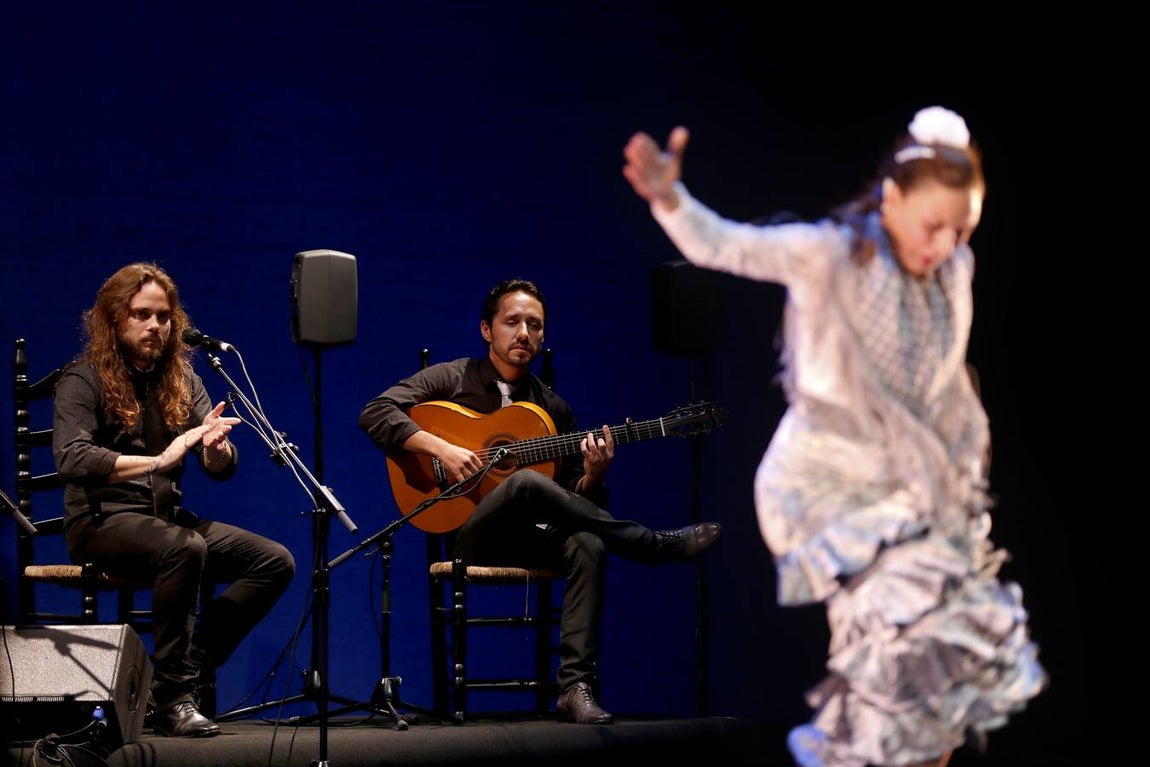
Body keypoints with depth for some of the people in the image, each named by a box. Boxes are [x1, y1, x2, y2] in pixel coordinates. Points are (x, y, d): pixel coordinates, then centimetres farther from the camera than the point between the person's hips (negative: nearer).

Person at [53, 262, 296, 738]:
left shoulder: (180, 378, 11)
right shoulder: (85, 379, -6)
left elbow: (222, 469, 6)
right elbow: (70, 458, -24)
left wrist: (215, 446, -19)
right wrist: (158, 461, -33)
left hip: (167, 517, 7)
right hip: (101, 520, -6)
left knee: (276, 561, -11)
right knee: (184, 549, -37)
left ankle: (192, 671, -9)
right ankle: (172, 698, -29)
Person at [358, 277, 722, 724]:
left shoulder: (553, 409, 17)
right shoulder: (451, 379, 7)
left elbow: (574, 501, 16)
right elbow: (376, 413, -7)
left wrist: (593, 477, -8)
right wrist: (441, 448, -19)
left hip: (533, 536, 4)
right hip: (471, 533, -4)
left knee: (587, 545, -32)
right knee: (526, 482, -36)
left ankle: (576, 686, -37)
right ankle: (655, 546, -25)